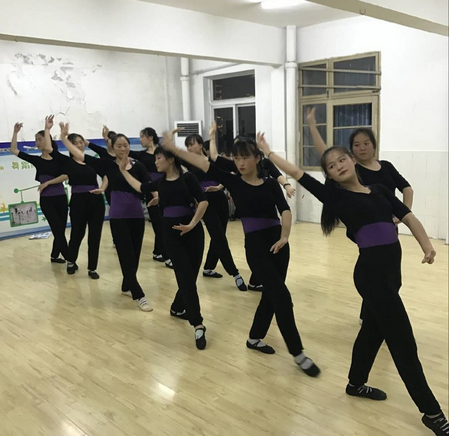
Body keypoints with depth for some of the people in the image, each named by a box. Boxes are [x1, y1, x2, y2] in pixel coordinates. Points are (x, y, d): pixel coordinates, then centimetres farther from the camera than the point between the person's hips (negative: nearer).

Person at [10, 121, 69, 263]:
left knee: (60, 230, 8)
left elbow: (66, 176, -11)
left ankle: (54, 256, 24)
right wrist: (15, 132, 0)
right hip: (46, 200, -1)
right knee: (58, 230, -4)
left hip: (61, 198, 1)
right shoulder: (36, 160, 4)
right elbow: (14, 150, 3)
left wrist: (48, 183, -15)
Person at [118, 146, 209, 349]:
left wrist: (192, 224, -20)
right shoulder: (160, 182, 10)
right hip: (171, 232, 2)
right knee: (186, 277, -6)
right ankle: (198, 325, -8)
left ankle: (177, 307, 34)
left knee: (191, 275, 5)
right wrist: (124, 171, 32)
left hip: (192, 230, -2)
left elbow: (203, 201, -12)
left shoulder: (187, 178, -4)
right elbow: (141, 187, 27)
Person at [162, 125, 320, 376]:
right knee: (282, 296, -9)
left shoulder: (271, 184, 4)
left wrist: (284, 236, -25)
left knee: (271, 293, 13)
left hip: (278, 241, 4)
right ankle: (298, 353, 2)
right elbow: (203, 164, -6)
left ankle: (255, 338, 34)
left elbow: (285, 210, -9)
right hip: (255, 244, -4)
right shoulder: (233, 182, 0)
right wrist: (174, 149, -10)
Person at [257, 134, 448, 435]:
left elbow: (408, 216, 4)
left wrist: (427, 245, -12)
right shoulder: (335, 195, -2)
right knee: (403, 341, -2)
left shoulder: (379, 190, 12)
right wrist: (267, 151, 5)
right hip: (372, 271, -7)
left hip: (392, 269, 7)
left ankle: (356, 384, 42)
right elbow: (297, 173, -2)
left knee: (375, 328, 21)